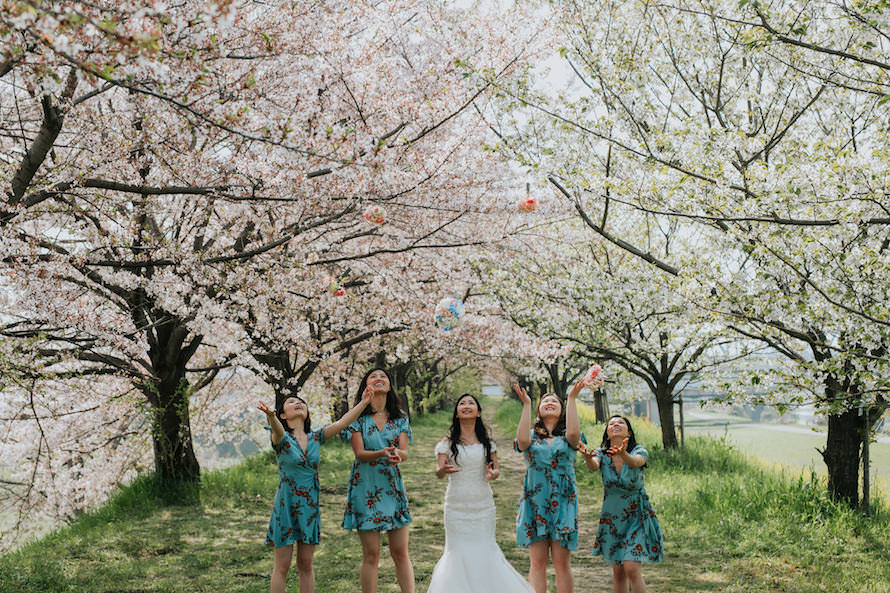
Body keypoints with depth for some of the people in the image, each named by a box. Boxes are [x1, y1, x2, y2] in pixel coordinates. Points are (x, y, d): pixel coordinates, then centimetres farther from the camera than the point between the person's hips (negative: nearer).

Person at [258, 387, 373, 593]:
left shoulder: (316, 438, 7)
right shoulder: (281, 439, -7)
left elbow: (341, 423, -2)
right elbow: (277, 429, -30)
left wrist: (363, 403, -11)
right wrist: (270, 416, -54)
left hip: (310, 506, 4)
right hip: (286, 505, -4)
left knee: (306, 565, 10)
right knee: (282, 567, 1)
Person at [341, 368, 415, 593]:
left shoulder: (400, 418, 8)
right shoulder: (357, 417, 0)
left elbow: (405, 452, -2)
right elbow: (359, 453, -9)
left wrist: (398, 455, -27)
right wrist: (382, 454, -28)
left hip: (392, 487, 2)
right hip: (365, 488, -2)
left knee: (400, 552, 2)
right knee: (371, 554, -1)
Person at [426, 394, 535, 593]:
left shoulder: (487, 442, 6)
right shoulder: (448, 443, -1)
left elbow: (496, 469, 8)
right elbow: (438, 472, -7)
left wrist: (493, 473, -16)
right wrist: (443, 470, -31)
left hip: (483, 504, 2)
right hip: (457, 505, -1)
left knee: (485, 549, 2)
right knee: (458, 551, 1)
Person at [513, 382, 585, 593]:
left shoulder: (566, 437, 10)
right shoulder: (532, 436, 11)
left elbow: (574, 432, -15)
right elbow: (522, 440, -13)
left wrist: (572, 399, -11)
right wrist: (526, 404, -10)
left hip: (562, 503, 0)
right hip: (535, 503, 0)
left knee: (562, 564, 0)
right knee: (537, 563, 1)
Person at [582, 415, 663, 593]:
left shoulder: (639, 451, -11)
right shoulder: (601, 453, -6)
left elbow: (635, 462, -35)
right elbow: (593, 466, -28)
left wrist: (623, 454, -58)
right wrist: (587, 457, -53)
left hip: (636, 516, -3)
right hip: (611, 518, 3)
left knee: (631, 568, -14)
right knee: (618, 572, 8)